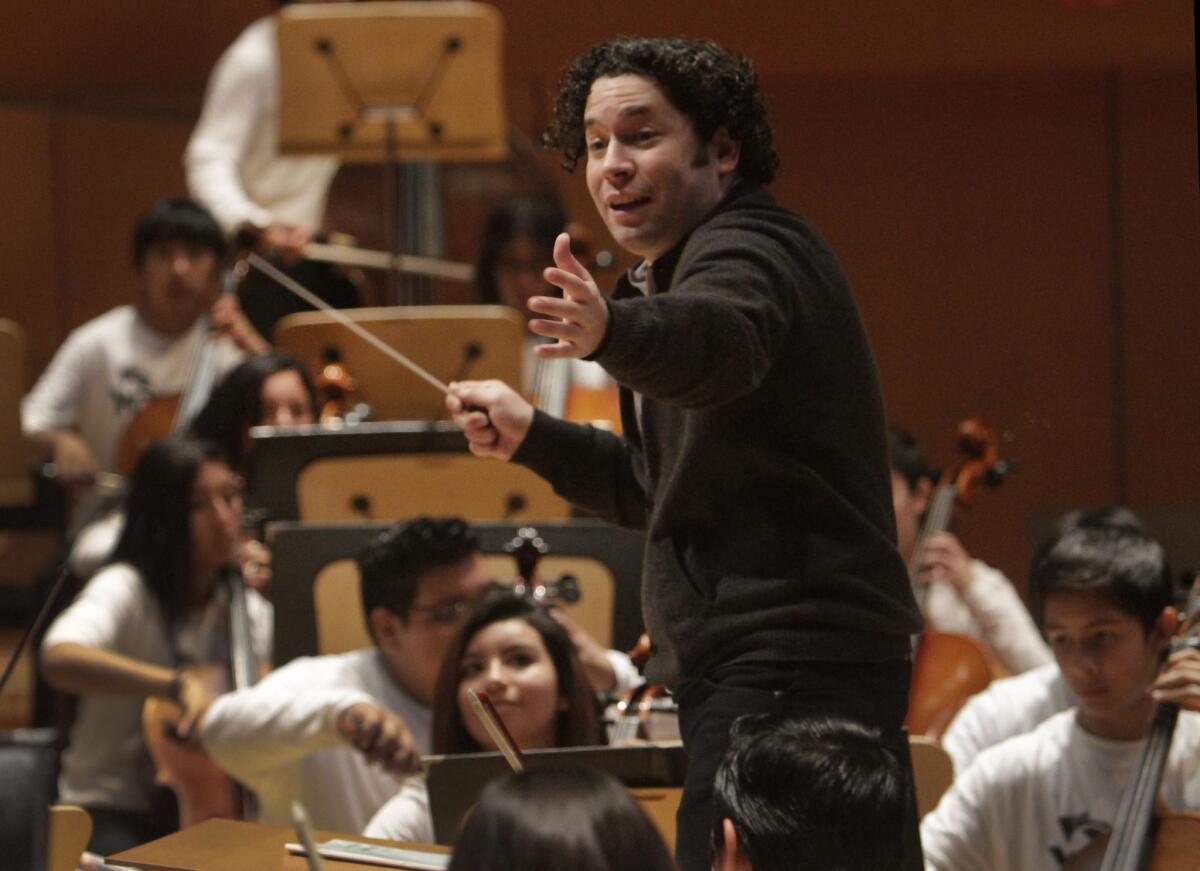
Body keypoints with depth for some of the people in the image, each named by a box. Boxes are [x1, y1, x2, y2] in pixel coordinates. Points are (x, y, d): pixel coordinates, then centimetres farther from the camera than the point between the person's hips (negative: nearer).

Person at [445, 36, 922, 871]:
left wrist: (613, 330, -59)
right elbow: (662, 488, 29)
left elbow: (718, 340, -39)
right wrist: (531, 435, 18)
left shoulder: (745, 251, -12)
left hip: (788, 673, -11)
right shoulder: (688, 266, 20)